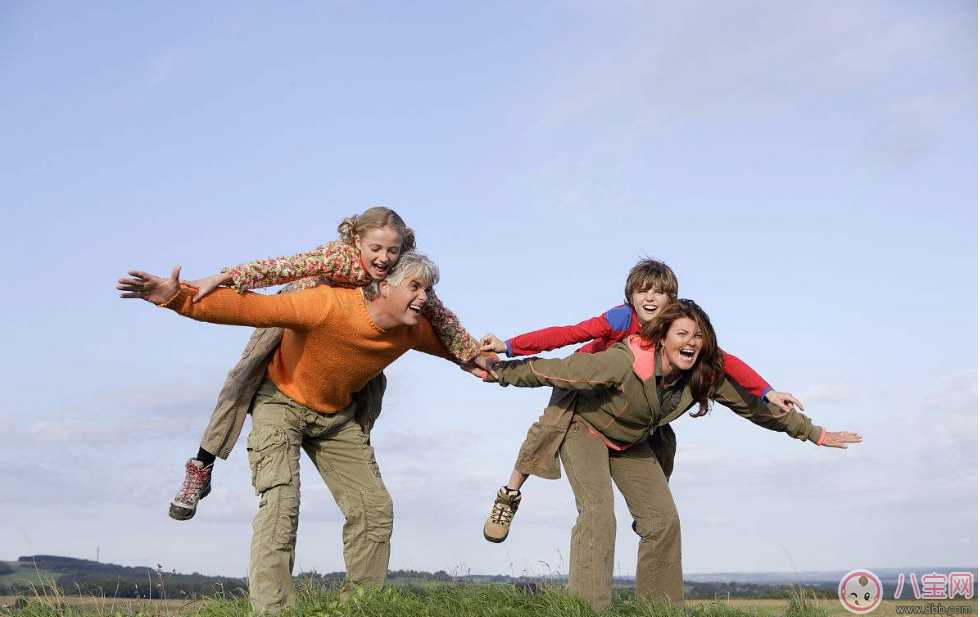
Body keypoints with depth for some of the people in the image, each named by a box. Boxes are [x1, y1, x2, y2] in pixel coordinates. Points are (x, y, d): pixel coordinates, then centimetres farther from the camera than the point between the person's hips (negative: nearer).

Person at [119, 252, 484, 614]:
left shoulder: (413, 331, -16)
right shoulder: (329, 306, -36)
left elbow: (451, 345, 7)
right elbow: (249, 308, -40)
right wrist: (178, 298, -50)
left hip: (337, 414, 6)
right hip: (282, 400, -6)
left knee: (375, 507, 1)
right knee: (280, 500, -23)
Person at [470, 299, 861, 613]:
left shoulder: (705, 377, -20)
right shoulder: (624, 362, -38)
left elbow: (755, 406, -8)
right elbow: (555, 371, -31)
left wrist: (813, 433, -2)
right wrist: (497, 370, -25)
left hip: (630, 443, 6)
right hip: (585, 427, -6)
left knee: (663, 520, -1)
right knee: (598, 515, -23)